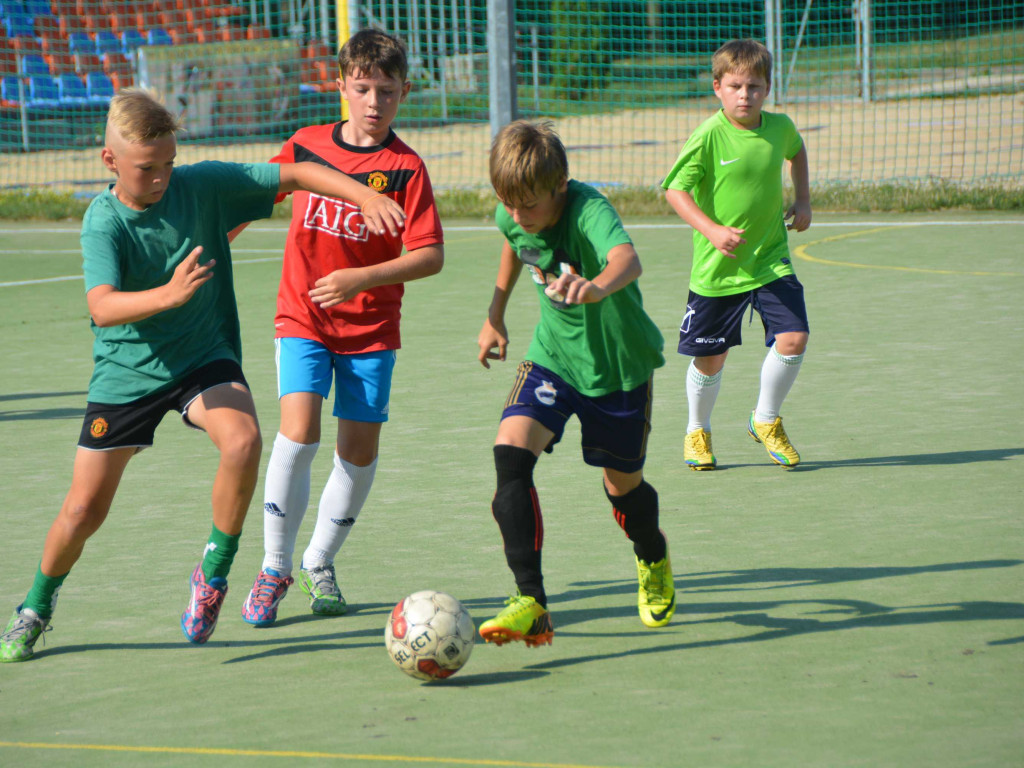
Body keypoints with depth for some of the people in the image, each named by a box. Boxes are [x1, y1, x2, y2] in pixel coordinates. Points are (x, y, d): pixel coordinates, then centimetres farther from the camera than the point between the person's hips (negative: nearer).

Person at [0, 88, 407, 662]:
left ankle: (214, 574, -9)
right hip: (126, 372, -1)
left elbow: (295, 174, -10)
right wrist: (168, 294, -50)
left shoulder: (202, 186, -11)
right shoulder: (103, 222, -17)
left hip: (204, 359, 1)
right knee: (85, 509, 1)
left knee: (243, 441, -30)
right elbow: (103, 308, -33)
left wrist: (367, 196, -24)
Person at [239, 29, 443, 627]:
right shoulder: (305, 146, 1)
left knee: (361, 447, 2)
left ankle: (320, 563, 24)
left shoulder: (406, 167, -8)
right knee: (299, 429, -16)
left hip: (371, 326, 0)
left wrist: (360, 277, -23)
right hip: (303, 318, 0)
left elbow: (430, 256, -13)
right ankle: (275, 567, -3)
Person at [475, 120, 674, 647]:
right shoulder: (512, 218, -12)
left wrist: (599, 286, -75)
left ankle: (654, 564, 48)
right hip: (552, 356, 4)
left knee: (623, 484, 11)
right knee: (510, 451, -21)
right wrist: (495, 316, 20)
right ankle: (531, 603, -24)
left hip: (619, 362, -4)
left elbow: (626, 257, -53)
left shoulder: (589, 210, -31)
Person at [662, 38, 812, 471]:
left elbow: (796, 150, 25)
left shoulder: (779, 127, 0)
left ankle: (765, 420, 14)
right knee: (711, 357, 6)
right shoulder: (709, 136, -15)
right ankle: (698, 432, 33)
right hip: (718, 267, -3)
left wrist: (802, 200, 15)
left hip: (771, 260, 3)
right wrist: (712, 230, -24)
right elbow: (674, 189, -13)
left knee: (793, 339, -11)